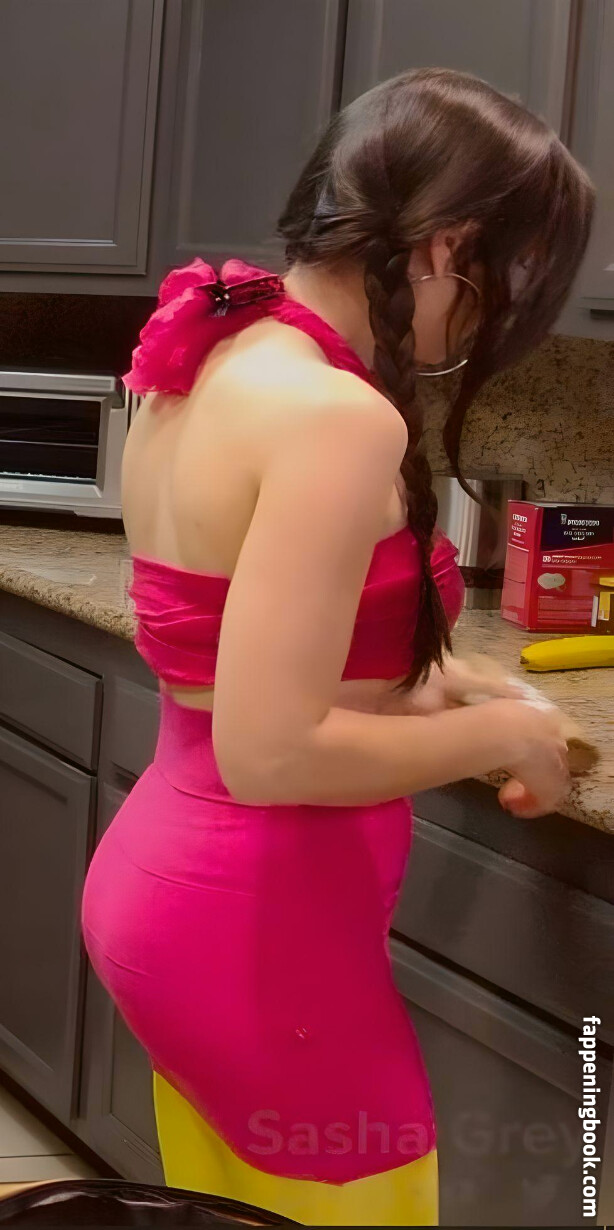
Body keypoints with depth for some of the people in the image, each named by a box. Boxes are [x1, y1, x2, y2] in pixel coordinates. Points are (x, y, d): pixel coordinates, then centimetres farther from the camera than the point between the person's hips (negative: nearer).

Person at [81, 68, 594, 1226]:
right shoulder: (337, 417, -23)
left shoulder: (206, 366, 6)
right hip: (263, 924, -9)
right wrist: (499, 733, -12)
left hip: (165, 880, 9)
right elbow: (272, 751, -25)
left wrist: (423, 690, 14)